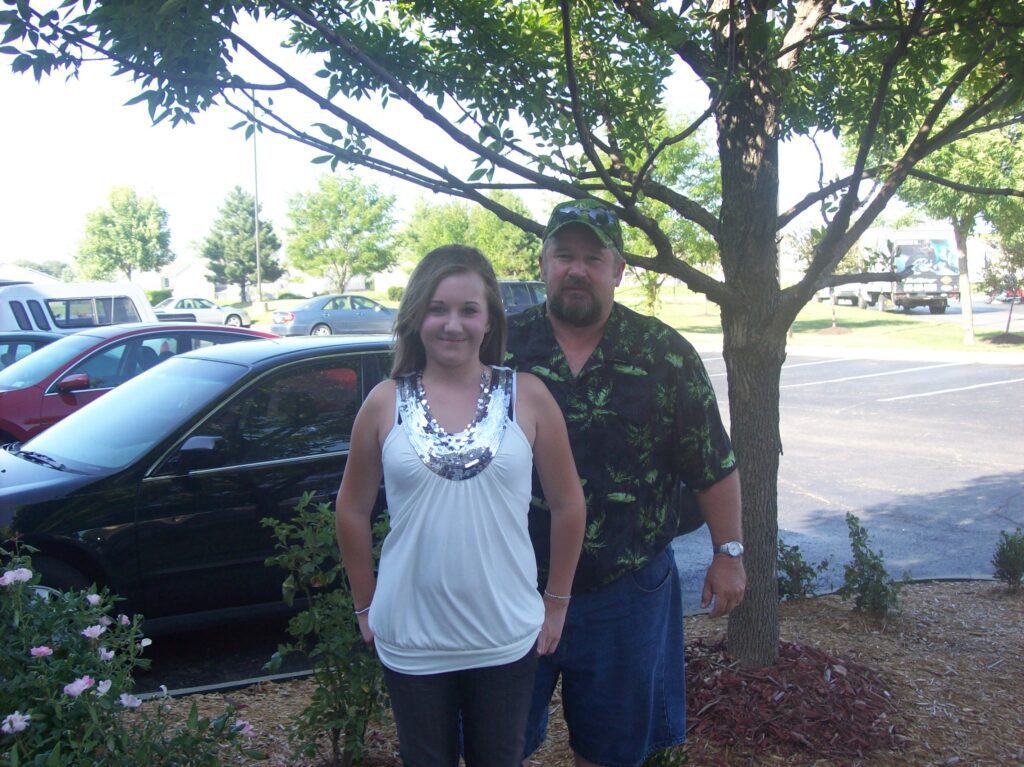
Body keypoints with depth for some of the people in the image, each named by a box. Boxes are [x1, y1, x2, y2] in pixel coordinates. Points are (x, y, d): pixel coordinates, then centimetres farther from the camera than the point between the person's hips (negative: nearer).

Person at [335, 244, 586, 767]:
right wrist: (365, 606, 6)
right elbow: (353, 512, 4)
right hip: (411, 642, 1)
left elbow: (568, 504, 1)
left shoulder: (527, 396, -6)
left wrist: (557, 602, 3)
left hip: (506, 639, 0)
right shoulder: (385, 403, -5)